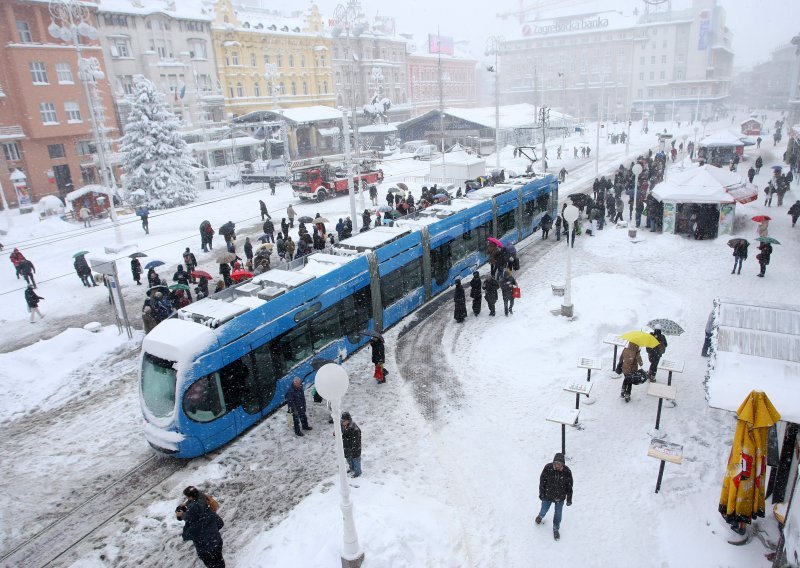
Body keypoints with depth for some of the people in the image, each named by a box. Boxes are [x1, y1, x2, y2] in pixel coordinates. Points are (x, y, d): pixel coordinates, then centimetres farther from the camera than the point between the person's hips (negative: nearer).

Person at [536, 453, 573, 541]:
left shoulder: (567, 472, -22)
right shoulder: (548, 468, -24)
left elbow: (569, 486, -8)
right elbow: (542, 481, -10)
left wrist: (569, 499, -1)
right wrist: (541, 493, -2)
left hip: (560, 498, 0)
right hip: (547, 496, 0)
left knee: (558, 514, 17)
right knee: (544, 510, 21)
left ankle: (556, 529, 43)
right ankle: (540, 516, 56)